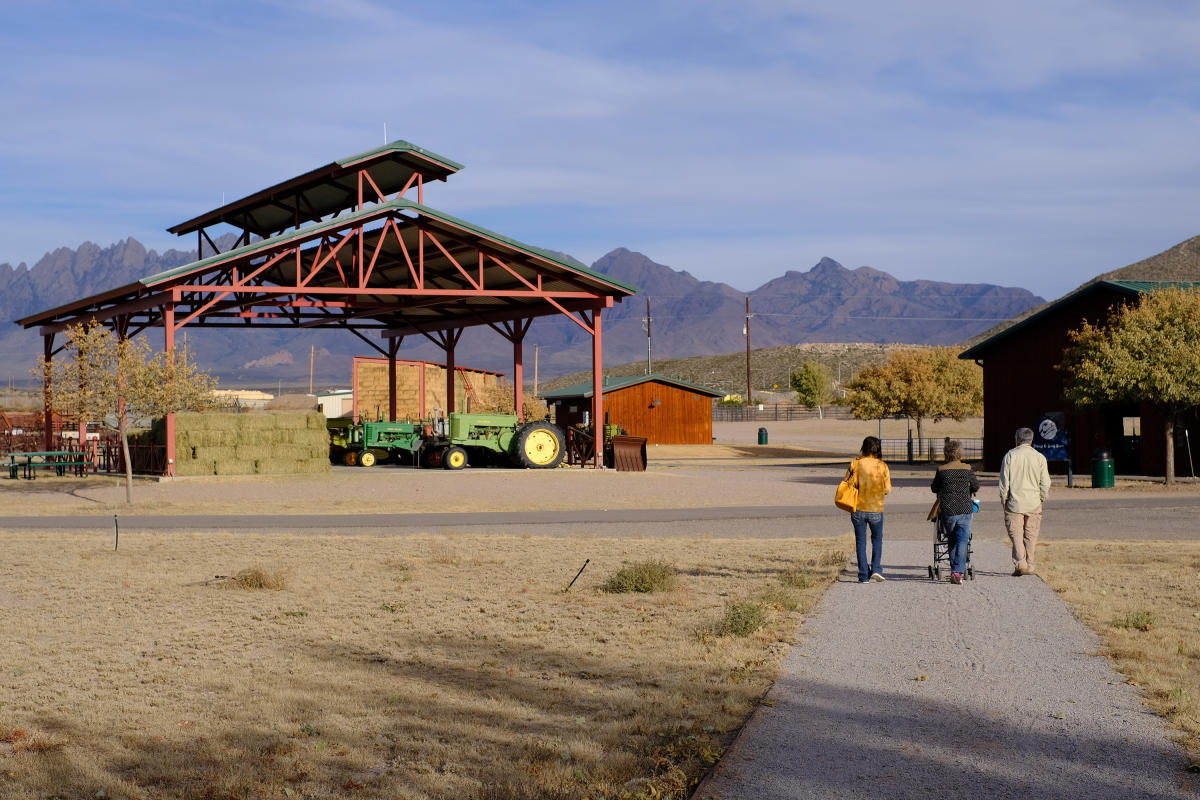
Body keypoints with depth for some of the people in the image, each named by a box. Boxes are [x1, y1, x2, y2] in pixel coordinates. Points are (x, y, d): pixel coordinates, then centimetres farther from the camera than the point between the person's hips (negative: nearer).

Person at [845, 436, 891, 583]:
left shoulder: (856, 463, -7)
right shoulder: (882, 466, -5)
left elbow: (849, 483, -11)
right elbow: (887, 489, -4)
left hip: (858, 509, 0)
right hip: (876, 510, 0)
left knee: (860, 541, 9)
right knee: (877, 539, 18)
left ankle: (863, 575, 5)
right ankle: (876, 569, 2)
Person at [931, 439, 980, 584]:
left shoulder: (941, 470, -2)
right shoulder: (968, 469, -1)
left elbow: (934, 489, 11)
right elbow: (976, 487, 13)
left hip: (947, 511, 1)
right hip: (965, 510, -1)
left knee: (952, 541, 16)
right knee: (962, 541, -4)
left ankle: (954, 569, 23)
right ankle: (958, 571, -15)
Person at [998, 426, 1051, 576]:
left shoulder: (1010, 455, -5)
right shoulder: (1040, 457, 0)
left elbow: (1004, 480, -4)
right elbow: (1045, 483, 1)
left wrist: (1003, 499, 5)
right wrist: (1041, 498, 14)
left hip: (1014, 502, -2)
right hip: (1034, 503, 2)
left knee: (1016, 534, 3)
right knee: (1031, 536, 9)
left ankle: (1020, 564, -9)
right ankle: (1029, 566, 12)